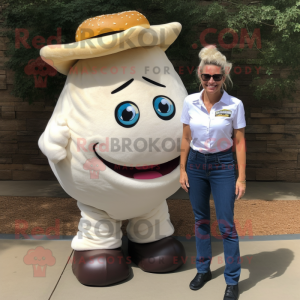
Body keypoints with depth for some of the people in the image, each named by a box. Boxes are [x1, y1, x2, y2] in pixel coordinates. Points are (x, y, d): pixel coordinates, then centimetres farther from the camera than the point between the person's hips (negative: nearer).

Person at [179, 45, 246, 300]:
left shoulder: (235, 105, -10)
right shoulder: (190, 102, -4)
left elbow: (239, 142, -6)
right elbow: (186, 138, 3)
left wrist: (242, 177, -8)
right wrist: (183, 170, 2)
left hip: (223, 166, -2)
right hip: (196, 164, 3)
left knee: (226, 224, 1)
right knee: (201, 220, 15)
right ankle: (203, 270, 33)